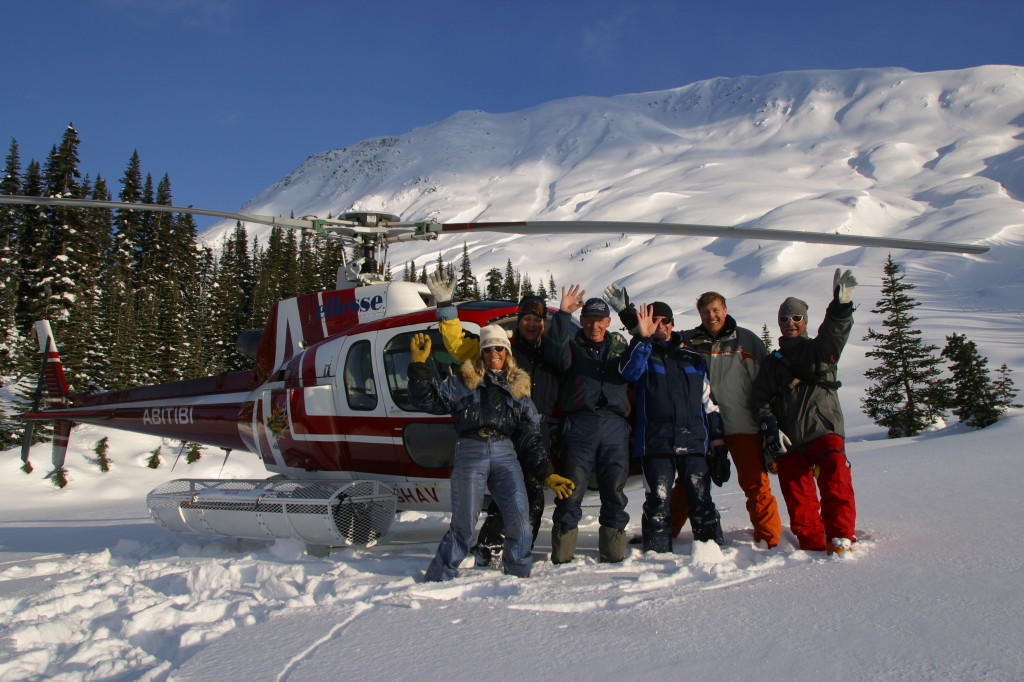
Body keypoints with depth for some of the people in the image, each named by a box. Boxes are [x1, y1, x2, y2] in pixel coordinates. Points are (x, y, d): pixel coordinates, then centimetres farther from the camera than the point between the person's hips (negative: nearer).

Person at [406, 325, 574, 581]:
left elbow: (531, 438, 15)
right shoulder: (465, 381, 12)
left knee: (519, 520, -9)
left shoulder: (518, 388, 18)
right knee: (463, 523, -5)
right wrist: (418, 364, -5)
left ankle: (519, 573, 12)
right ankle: (439, 577, 12)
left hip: (505, 454, 2)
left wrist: (547, 474, 8)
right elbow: (427, 399, 5)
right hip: (470, 452, -2)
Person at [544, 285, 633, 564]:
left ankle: (613, 554, 15)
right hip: (579, 424, -3)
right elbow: (556, 355, -11)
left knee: (615, 491, 5)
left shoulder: (619, 345, 21)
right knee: (571, 490, -6)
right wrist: (563, 314, -14)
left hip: (615, 425, 3)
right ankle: (562, 555, 1)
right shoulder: (572, 343, 12)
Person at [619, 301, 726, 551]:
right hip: (656, 443, -3)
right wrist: (642, 338, -25)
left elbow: (708, 399, 21)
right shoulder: (643, 354, 8)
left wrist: (716, 434, 15)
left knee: (701, 498, 3)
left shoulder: (693, 359, 18)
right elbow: (629, 372, -17)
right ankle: (657, 551, 5)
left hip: (693, 441, 3)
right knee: (658, 499, -2)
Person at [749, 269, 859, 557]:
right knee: (797, 493, 0)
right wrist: (768, 425, -7)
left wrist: (841, 306, -31)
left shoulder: (820, 349, 12)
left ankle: (841, 536, -19)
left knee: (835, 478, -23)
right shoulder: (773, 362, 20)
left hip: (824, 429, -3)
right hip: (788, 438, 3)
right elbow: (759, 397, 11)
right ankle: (812, 542, 9)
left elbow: (835, 332, -11)